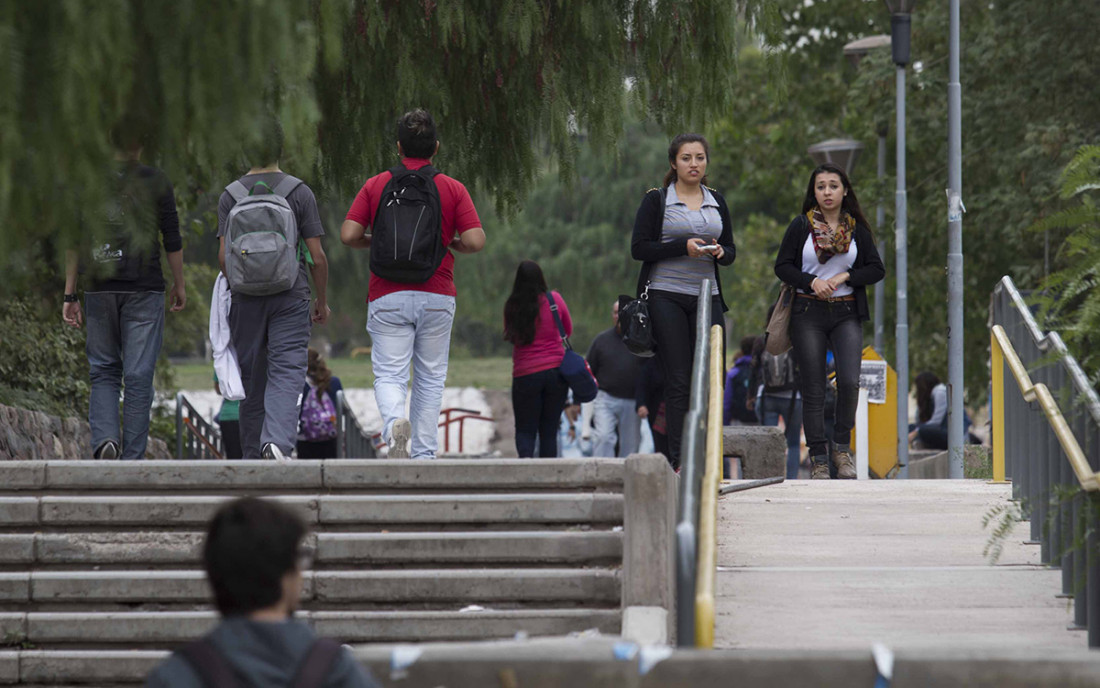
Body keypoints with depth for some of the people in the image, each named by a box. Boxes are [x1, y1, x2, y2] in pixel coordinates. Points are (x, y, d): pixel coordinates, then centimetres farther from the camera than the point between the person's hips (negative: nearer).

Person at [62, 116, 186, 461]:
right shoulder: (156, 181, 0)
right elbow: (172, 241, 0)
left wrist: (70, 294, 5)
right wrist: (179, 285, 12)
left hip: (100, 290, 2)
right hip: (145, 289, -2)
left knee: (103, 371, 12)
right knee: (138, 376, 1)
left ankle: (104, 438, -12)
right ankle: (132, 458, -1)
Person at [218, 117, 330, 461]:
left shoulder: (230, 196, 1)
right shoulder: (299, 192, -3)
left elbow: (223, 255, -3)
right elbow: (317, 256, -4)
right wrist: (322, 301, 8)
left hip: (245, 299, 2)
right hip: (291, 298, -2)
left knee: (252, 381, 10)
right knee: (287, 374, -6)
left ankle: (253, 455, 14)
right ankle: (278, 441, -28)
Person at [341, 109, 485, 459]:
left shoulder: (375, 186, 3)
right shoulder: (453, 189, 1)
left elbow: (349, 234, -4)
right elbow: (475, 241, -8)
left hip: (388, 297, 0)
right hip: (437, 297, 0)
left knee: (389, 374, 0)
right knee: (430, 378, 11)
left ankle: (394, 421, -30)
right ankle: (424, 455, 11)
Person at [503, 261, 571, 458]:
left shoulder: (512, 307, -4)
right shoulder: (554, 299, -3)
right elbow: (568, 330, 13)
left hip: (525, 375, -1)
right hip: (556, 371, 1)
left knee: (525, 429, 6)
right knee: (549, 430, 8)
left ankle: (525, 456, -21)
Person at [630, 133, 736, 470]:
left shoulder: (716, 202, 14)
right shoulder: (657, 200, 0)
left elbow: (731, 249, 18)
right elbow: (638, 248, -6)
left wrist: (720, 252, -6)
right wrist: (682, 247, -16)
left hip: (707, 296, 4)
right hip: (666, 296, -4)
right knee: (678, 380, -7)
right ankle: (677, 458, -6)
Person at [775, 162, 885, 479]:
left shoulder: (856, 228, 7)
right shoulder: (801, 226, 4)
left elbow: (877, 269, 7)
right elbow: (782, 266, 2)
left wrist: (844, 277, -8)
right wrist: (812, 282, -13)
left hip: (846, 314, 0)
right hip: (808, 313, 0)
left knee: (849, 381, -17)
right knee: (813, 390, -2)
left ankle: (842, 447, 3)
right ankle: (818, 458, 6)